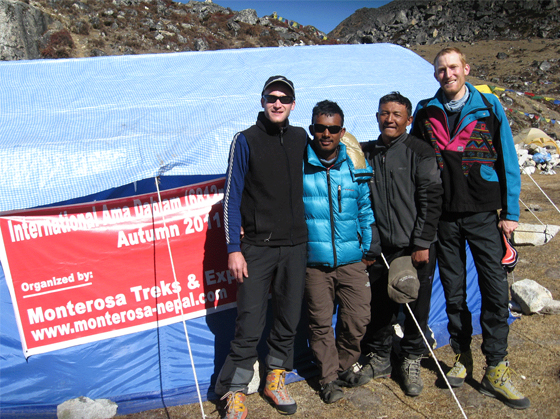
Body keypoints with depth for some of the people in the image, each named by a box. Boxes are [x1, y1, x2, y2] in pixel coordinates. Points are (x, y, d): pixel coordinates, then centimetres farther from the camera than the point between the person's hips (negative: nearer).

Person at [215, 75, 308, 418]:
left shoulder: (301, 138, 9)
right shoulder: (246, 140, -3)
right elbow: (232, 196, -5)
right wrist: (234, 248, -9)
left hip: (296, 245, 4)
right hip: (257, 247, -4)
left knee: (289, 319, 12)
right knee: (250, 324, -3)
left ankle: (275, 378, 31)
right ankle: (235, 391, 14)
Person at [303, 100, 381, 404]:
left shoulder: (356, 167, 6)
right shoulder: (298, 166, -2)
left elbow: (366, 210, 15)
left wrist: (371, 244, 12)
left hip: (352, 259, 2)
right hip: (314, 262, -2)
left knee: (357, 318, 5)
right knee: (320, 322, 4)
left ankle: (344, 367, 30)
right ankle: (328, 378, 23)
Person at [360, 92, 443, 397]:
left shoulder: (420, 152, -4)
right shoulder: (367, 153, 9)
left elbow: (430, 200, -7)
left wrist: (422, 243, -11)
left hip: (415, 248, -3)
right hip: (380, 248, 3)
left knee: (416, 306, 7)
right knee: (380, 305, 10)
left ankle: (411, 362, 26)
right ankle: (379, 359, 29)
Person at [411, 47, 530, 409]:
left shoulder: (489, 108, 1)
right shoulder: (425, 113, 5)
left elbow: (508, 162, 3)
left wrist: (510, 212, -2)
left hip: (484, 214, -1)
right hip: (443, 217, 2)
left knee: (496, 289, -4)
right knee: (454, 291, 9)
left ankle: (495, 372, 9)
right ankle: (462, 357, 26)